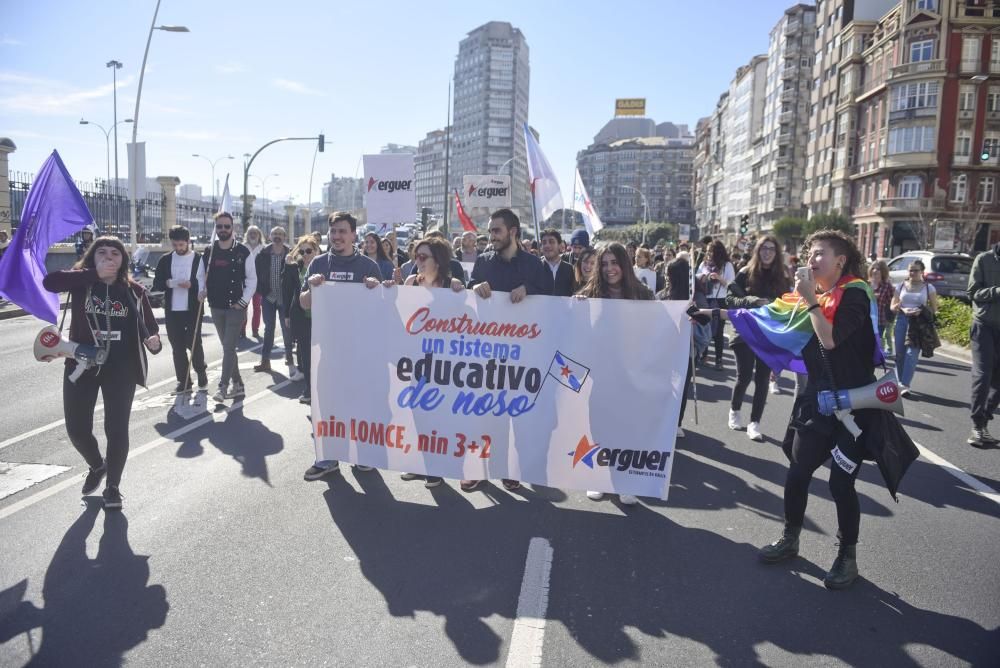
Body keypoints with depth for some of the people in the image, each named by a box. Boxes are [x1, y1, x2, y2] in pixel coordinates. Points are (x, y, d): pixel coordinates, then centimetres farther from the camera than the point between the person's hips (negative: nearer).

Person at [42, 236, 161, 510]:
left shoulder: (134, 290, 1)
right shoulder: (82, 282, -1)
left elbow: (149, 326, 3)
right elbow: (49, 282, -21)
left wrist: (153, 341, -20)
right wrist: (95, 273, -25)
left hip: (121, 368, -1)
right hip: (81, 365, 1)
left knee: (116, 428, 0)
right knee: (77, 428, 6)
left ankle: (112, 486, 19)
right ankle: (97, 465, 38)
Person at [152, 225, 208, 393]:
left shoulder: (199, 259, -2)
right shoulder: (165, 259, 7)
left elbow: (204, 283, -4)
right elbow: (156, 284, 6)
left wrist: (192, 285, -23)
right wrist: (168, 283, -15)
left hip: (192, 309, -3)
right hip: (172, 310, 3)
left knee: (194, 343, 0)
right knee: (177, 346, 7)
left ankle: (201, 371, 24)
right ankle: (183, 381, 15)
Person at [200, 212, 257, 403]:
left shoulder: (243, 252, -6)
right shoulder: (209, 252, 6)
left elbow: (252, 279, -3)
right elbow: (203, 276, 17)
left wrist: (243, 301, -10)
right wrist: (202, 291, -1)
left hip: (236, 307, -5)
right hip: (216, 307, 5)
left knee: (229, 347, -9)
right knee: (228, 348, 12)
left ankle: (223, 387, -5)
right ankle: (238, 385, 22)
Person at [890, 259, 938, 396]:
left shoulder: (928, 287, 5)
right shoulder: (902, 286, 10)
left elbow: (934, 309, 5)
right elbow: (892, 307, 10)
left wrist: (921, 311, -15)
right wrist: (902, 309, -11)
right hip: (902, 320, 3)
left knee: (912, 353, -14)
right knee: (900, 353, 4)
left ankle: (905, 385, -18)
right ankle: (901, 383, 19)